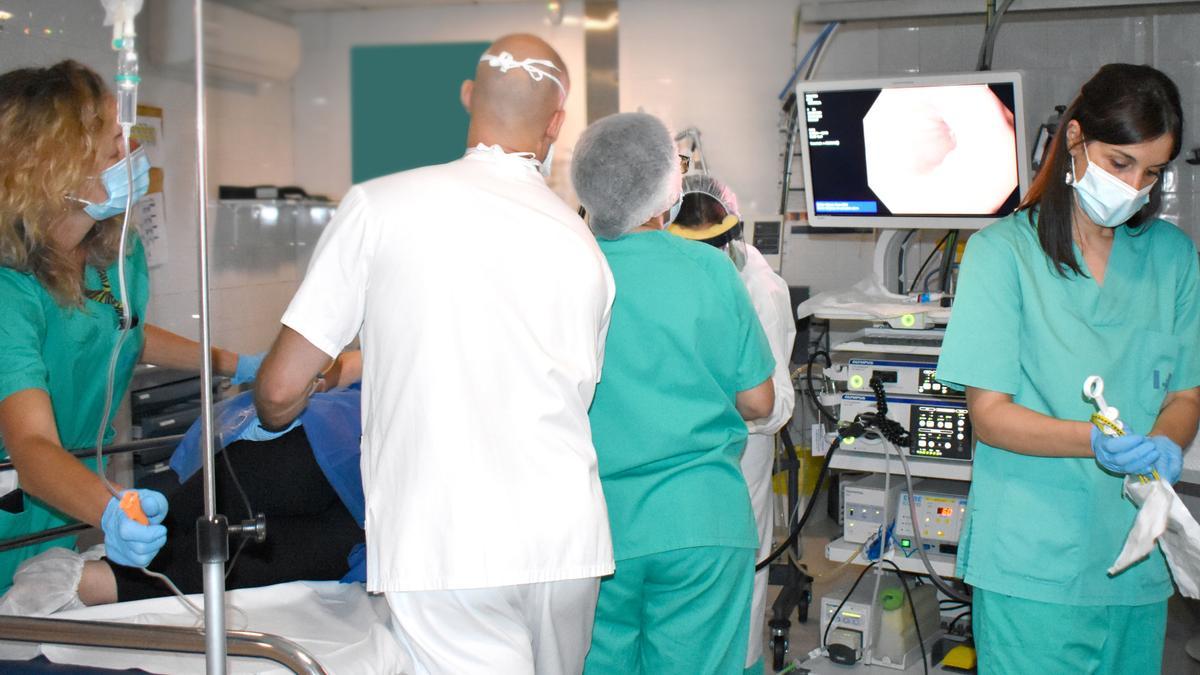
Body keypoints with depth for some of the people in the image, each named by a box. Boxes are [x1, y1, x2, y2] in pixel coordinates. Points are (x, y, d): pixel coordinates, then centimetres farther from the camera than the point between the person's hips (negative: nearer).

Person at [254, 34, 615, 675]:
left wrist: (271, 417, 22)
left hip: (446, 549, -4)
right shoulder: (582, 243, 9)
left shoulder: (378, 206, -3)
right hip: (569, 536, 5)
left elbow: (281, 391, -2)